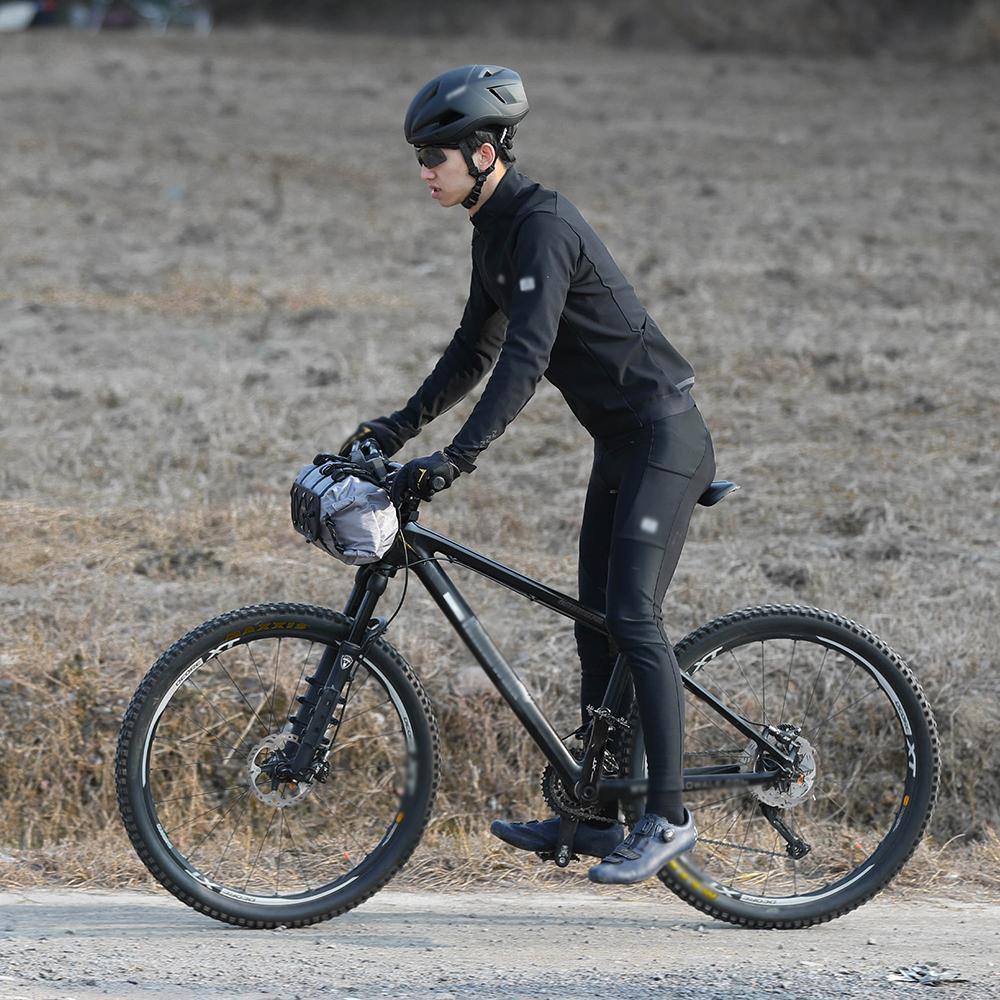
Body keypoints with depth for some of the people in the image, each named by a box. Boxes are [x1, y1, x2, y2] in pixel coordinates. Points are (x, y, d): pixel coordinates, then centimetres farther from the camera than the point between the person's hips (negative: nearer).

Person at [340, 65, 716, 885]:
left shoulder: (543, 226, -20)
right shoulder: (494, 231, 11)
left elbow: (524, 360, -28)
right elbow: (476, 349, 22)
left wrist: (455, 459, -33)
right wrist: (403, 426, 14)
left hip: (663, 434, -10)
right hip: (620, 441, 10)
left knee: (632, 615, -17)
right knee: (596, 625, 9)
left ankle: (669, 814, -16)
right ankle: (597, 814, 14)